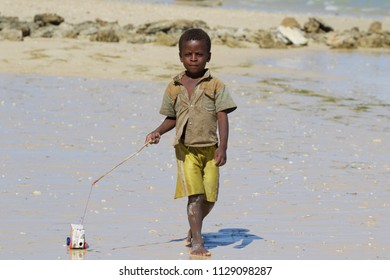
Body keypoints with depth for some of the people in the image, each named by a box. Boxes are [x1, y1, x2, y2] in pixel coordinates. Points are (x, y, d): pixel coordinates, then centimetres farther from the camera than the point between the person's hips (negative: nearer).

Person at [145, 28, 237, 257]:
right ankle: (197, 242, -7)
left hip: (209, 148, 0)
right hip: (186, 149, 0)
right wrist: (158, 132, -3)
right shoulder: (174, 88, 5)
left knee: (209, 198, 5)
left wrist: (222, 147, -17)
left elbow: (222, 117, -8)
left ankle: (194, 227, 33)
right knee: (195, 194, -11)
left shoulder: (215, 85, -3)